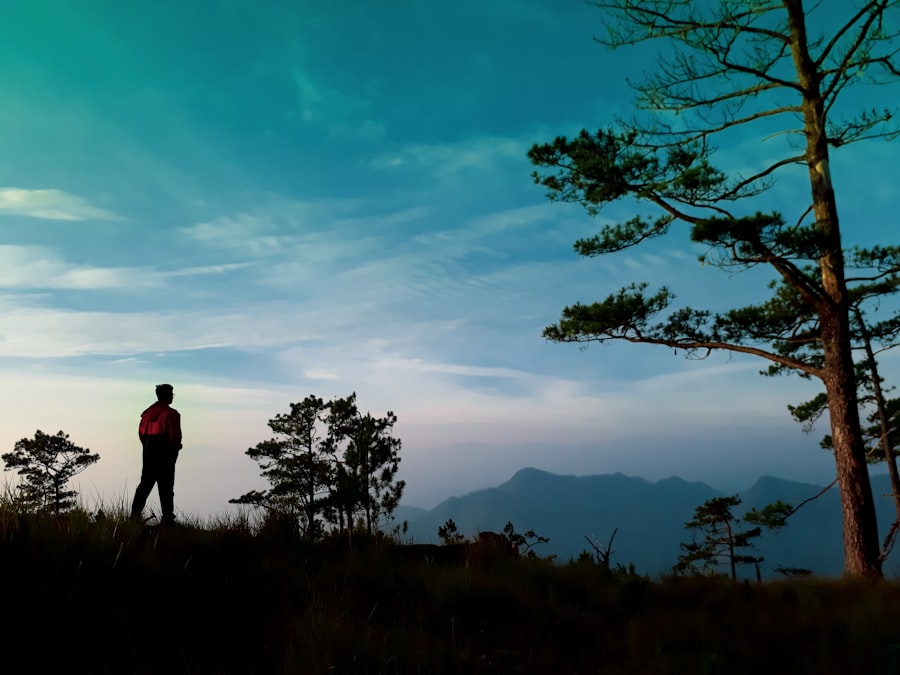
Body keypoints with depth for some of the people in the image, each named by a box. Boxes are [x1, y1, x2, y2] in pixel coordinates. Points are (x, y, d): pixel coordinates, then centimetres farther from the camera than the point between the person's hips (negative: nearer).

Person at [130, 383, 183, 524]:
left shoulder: (148, 412, 9)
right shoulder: (171, 413, -12)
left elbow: (141, 433, 10)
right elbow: (175, 436, -16)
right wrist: (176, 446, 4)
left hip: (149, 452, 6)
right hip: (166, 454, -6)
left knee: (145, 483, 14)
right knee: (166, 487, 0)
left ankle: (135, 515, 13)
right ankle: (167, 517, 1)